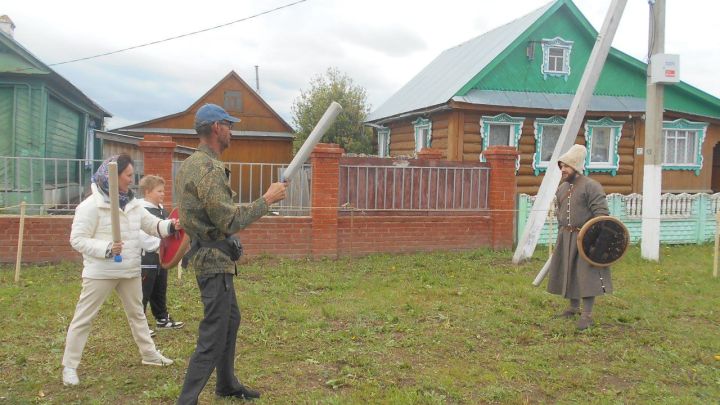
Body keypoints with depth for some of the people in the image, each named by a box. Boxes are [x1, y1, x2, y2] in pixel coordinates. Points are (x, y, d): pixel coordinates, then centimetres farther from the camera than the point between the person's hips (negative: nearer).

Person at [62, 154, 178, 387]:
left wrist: (171, 226, -14)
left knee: (137, 313, 19)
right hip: (100, 273, -7)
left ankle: (149, 354, 33)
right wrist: (106, 249, -29)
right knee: (83, 318, 1)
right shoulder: (91, 206, -14)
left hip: (130, 271, 7)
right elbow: (77, 239, -16)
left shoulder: (132, 204, 7)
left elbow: (152, 225, 7)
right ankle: (69, 367, 11)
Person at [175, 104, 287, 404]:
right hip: (215, 260, -11)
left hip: (210, 258, 11)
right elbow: (229, 220, -24)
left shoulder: (190, 164, 11)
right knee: (213, 337, -6)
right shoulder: (209, 168, -21)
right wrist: (266, 200, -17)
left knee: (231, 320, 22)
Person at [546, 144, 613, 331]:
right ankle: (573, 308, 27)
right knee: (568, 273, 13)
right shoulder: (562, 188, 13)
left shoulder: (591, 186, -11)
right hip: (566, 238, 8)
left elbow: (601, 213, -15)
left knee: (586, 275, -5)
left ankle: (587, 314, -1)